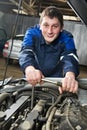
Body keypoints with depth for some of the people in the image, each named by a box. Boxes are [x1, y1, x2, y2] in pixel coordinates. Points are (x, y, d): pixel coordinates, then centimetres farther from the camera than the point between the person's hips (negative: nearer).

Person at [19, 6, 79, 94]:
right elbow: (25, 52, -30)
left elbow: (69, 57, -32)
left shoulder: (66, 38, -14)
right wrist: (29, 69, -56)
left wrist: (70, 75, -57)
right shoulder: (32, 33, -13)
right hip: (32, 82, 0)